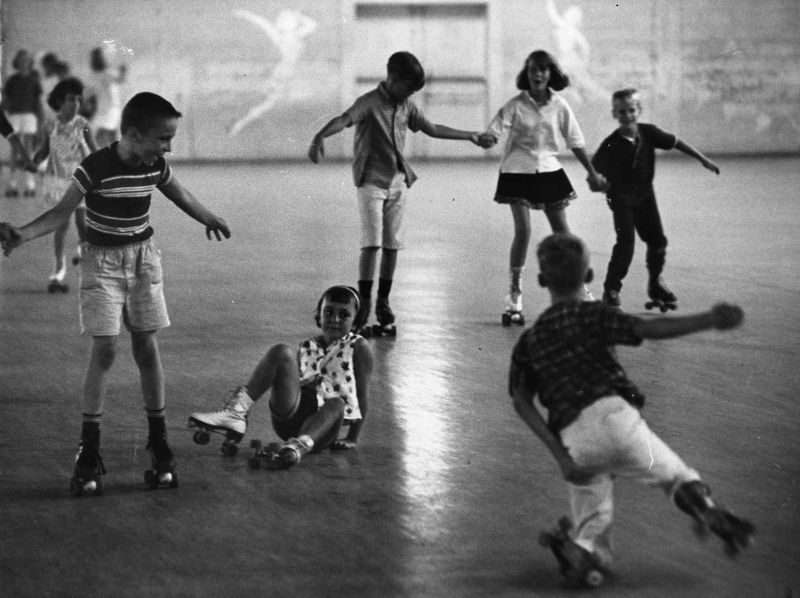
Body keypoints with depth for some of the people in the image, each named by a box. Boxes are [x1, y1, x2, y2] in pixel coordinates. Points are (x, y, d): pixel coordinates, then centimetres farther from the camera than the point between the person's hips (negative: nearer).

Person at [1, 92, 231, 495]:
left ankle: (158, 440, 14)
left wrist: (211, 221, 34)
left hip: (143, 260, 4)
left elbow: (182, 197, 17)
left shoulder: (156, 167, -3)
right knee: (104, 350, -8)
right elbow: (62, 211, -16)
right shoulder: (96, 168, -19)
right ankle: (89, 449, -3)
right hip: (103, 263, -4)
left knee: (147, 348, 4)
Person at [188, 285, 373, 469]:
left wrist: (352, 438, 1)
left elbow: (362, 393, 4)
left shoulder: (358, 347, 6)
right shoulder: (306, 348, 18)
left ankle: (298, 447, -65)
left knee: (336, 404, -38)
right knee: (282, 353, -17)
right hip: (289, 418, 3)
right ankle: (235, 413, -34)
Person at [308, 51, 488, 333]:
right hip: (371, 180, -6)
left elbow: (432, 129, 24)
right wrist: (320, 136, -49)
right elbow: (344, 119, -30)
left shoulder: (407, 107, 10)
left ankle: (383, 302, 15)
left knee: (392, 244, 5)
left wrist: (469, 136, 31)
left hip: (397, 181, 6)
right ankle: (364, 301, -5)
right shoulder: (370, 103, -11)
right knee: (372, 242, -12)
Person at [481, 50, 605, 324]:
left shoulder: (559, 106, -2)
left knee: (562, 231, 7)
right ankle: (514, 294, -2)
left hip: (549, 170, 3)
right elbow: (493, 132, -14)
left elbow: (575, 142, 7)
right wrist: (486, 139, -38)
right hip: (518, 171, -3)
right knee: (522, 231, -11)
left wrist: (592, 173, 10)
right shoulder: (516, 105, -9)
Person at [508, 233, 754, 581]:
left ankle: (579, 549, -17)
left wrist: (560, 455, 1)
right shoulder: (590, 315, 9)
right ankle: (702, 504, -22)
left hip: (572, 440, 3)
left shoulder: (529, 340, 21)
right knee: (676, 475, 10)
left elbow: (521, 401, 8)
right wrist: (708, 320, -10)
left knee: (593, 523, 15)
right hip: (611, 415, -3)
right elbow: (648, 329, -8)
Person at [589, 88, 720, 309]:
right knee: (626, 242, -16)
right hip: (621, 197, -4)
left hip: (644, 194, 4)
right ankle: (611, 289, -5)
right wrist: (599, 183, -31)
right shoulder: (611, 145, -20)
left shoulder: (648, 132, -11)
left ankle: (655, 284, 27)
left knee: (657, 240, 6)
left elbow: (675, 142, 1)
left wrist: (703, 159, 4)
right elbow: (594, 169, -11)